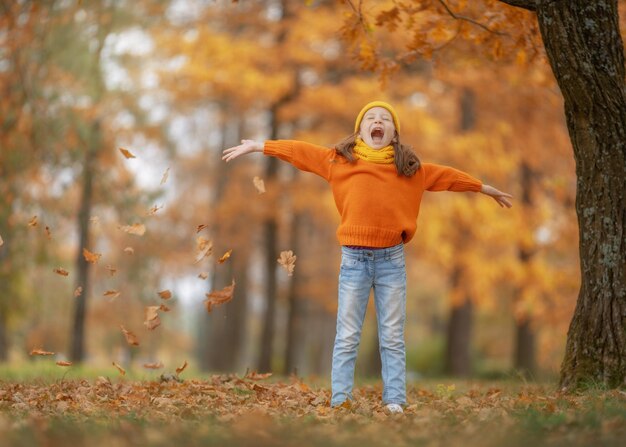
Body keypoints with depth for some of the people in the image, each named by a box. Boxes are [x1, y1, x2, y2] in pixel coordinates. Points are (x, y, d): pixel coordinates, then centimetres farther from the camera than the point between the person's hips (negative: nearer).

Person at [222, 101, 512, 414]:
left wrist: (484, 188, 27)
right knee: (347, 338, 2)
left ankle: (394, 403, 8)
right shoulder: (338, 160, 4)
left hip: (392, 259, 1)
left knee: (393, 339, 5)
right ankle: (340, 402, 4)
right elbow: (299, 151, 8)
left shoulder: (411, 168, 8)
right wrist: (257, 146, 11)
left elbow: (447, 176, 18)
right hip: (354, 259, -1)